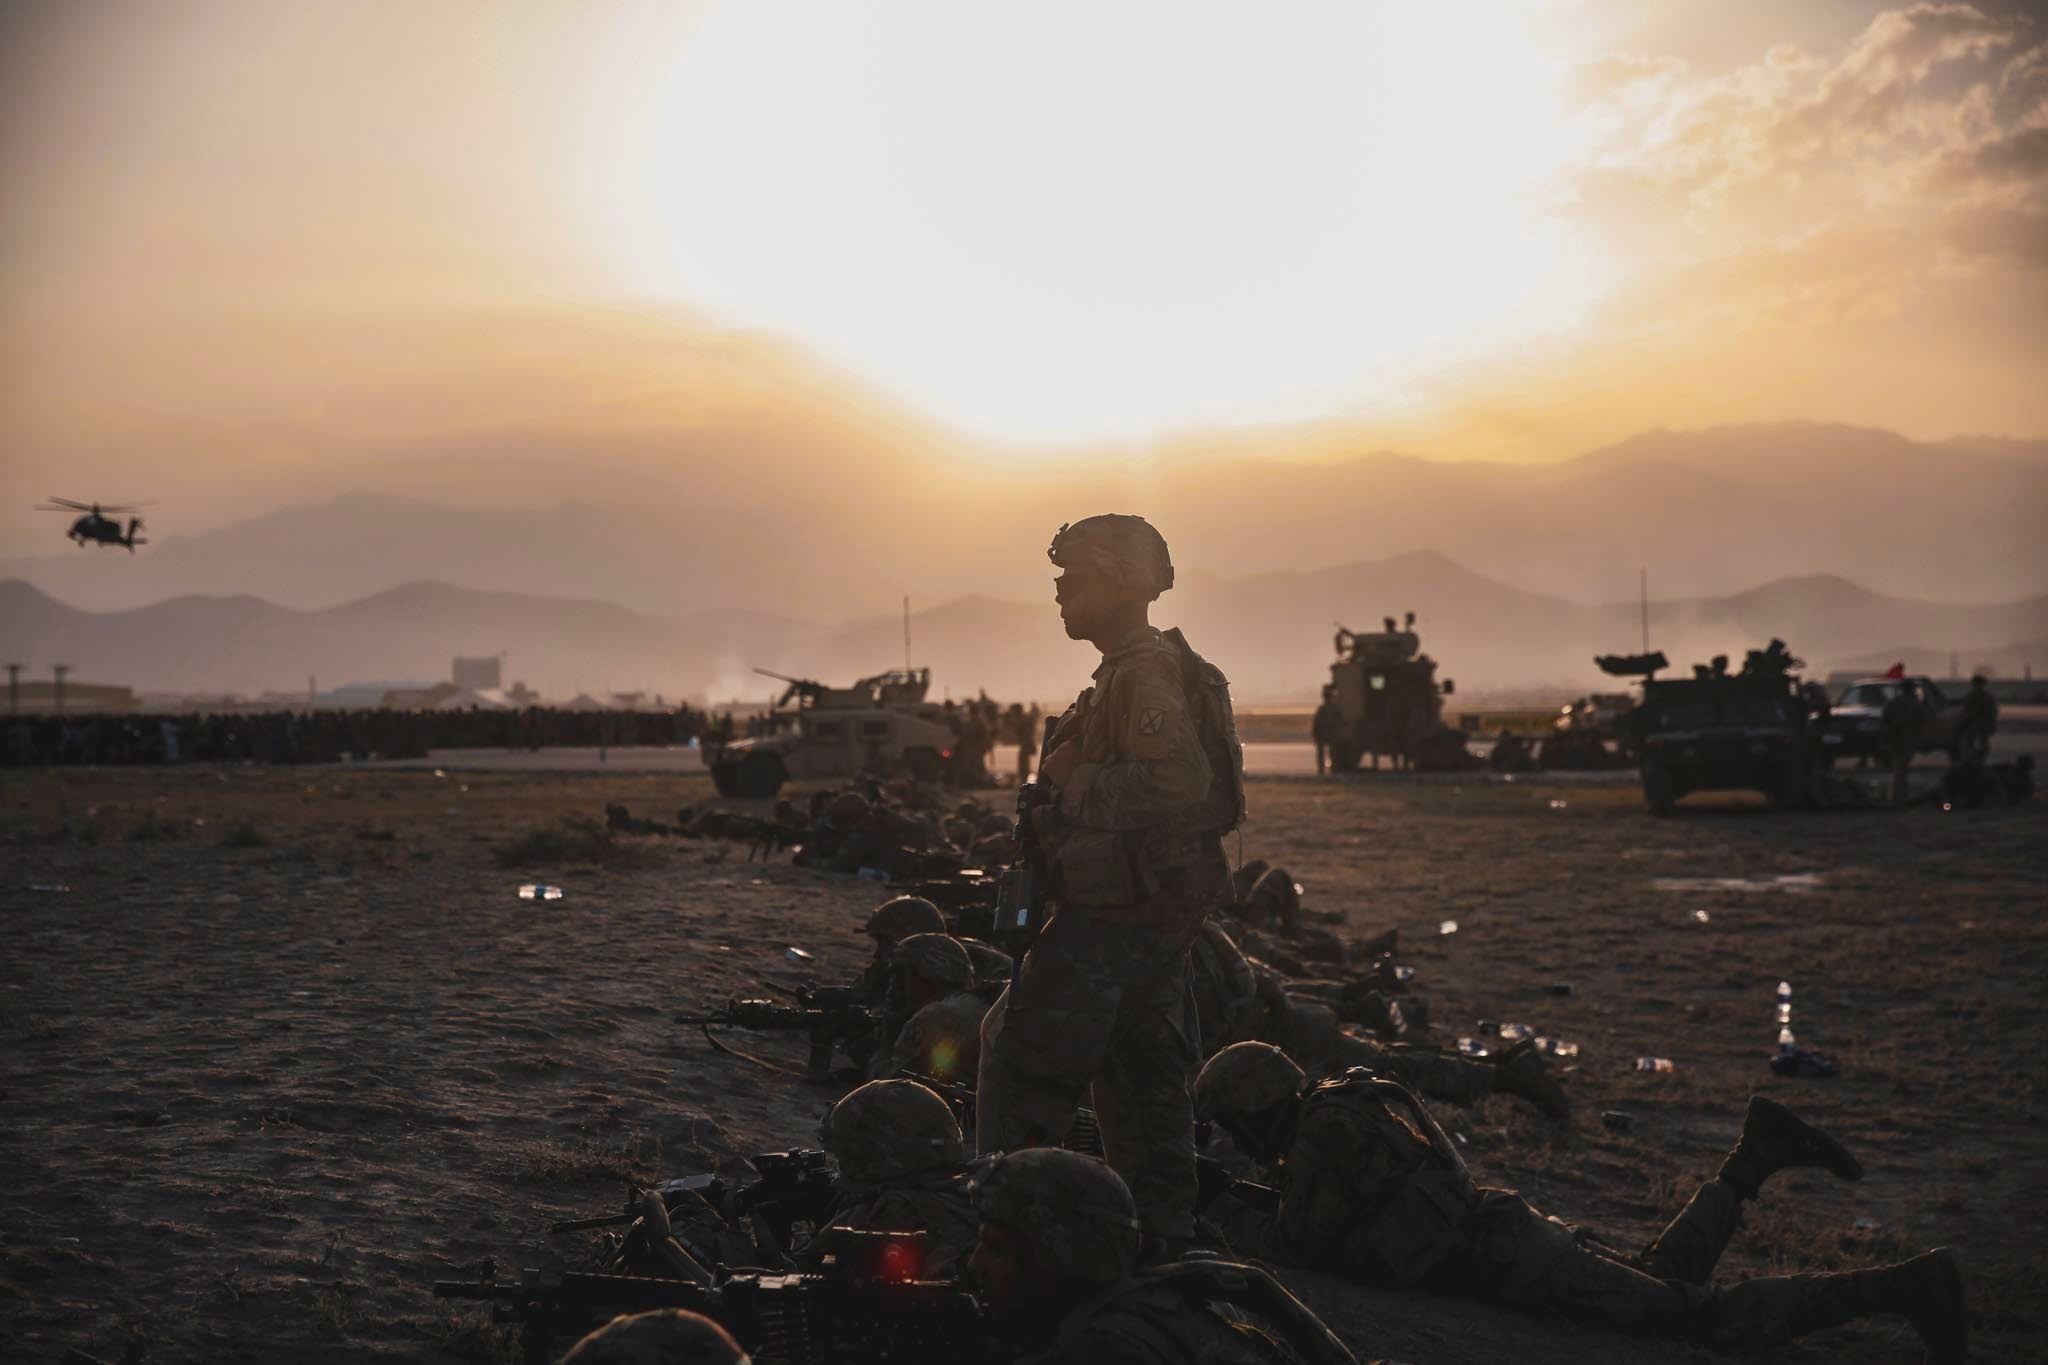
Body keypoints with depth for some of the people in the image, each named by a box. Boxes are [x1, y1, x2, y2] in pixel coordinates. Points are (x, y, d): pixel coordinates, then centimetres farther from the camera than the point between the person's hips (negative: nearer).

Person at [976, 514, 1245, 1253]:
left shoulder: (1145, 673, -17)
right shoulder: (1146, 667, 15)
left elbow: (1179, 777, -31)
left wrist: (1078, 783, -20)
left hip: (1119, 909, -10)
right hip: (1162, 909, 10)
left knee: (1023, 1060, -3)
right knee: (1144, 1076, 15)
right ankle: (1166, 1234, 21)